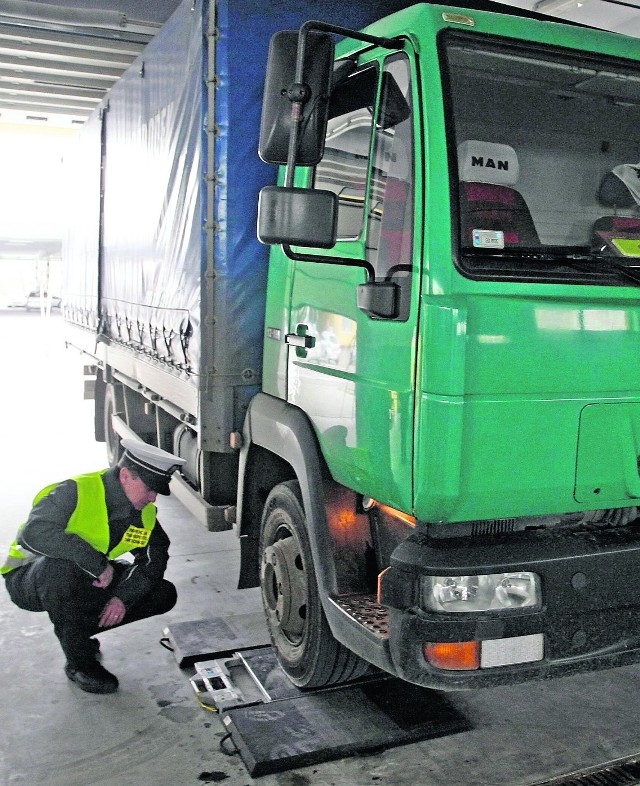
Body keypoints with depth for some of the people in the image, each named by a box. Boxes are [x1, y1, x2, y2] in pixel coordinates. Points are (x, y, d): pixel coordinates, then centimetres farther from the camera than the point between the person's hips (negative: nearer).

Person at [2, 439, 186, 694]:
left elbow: (155, 558, -2)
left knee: (164, 595, -5)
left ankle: (78, 628, 7)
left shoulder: (144, 513, -5)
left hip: (86, 583, 6)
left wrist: (124, 597, -19)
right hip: (29, 580, -6)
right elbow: (34, 534, -41)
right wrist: (97, 564, -40)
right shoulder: (75, 492, -28)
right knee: (62, 567, -42)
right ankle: (79, 662, -21)